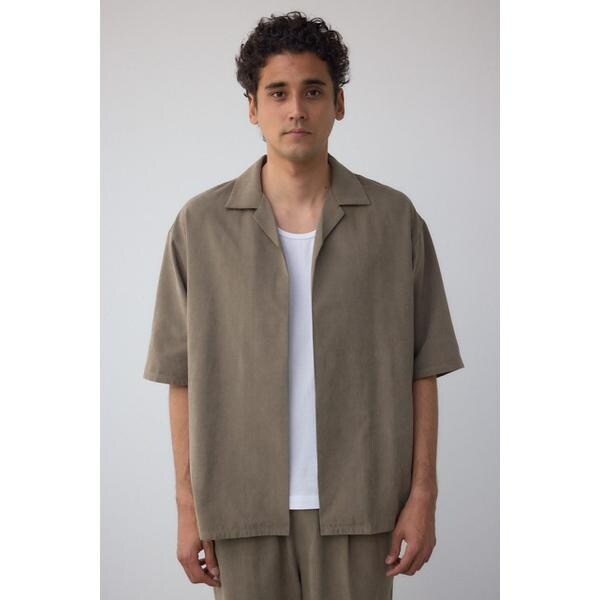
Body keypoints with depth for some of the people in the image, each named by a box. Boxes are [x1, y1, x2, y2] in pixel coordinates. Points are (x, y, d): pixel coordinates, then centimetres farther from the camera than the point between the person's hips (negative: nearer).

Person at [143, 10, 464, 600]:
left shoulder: (395, 219, -1)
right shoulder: (201, 224, -1)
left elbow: (421, 369, 2)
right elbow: (184, 377, 2)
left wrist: (422, 494, -1)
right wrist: (188, 505, 1)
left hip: (357, 505, 0)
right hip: (243, 505, 0)